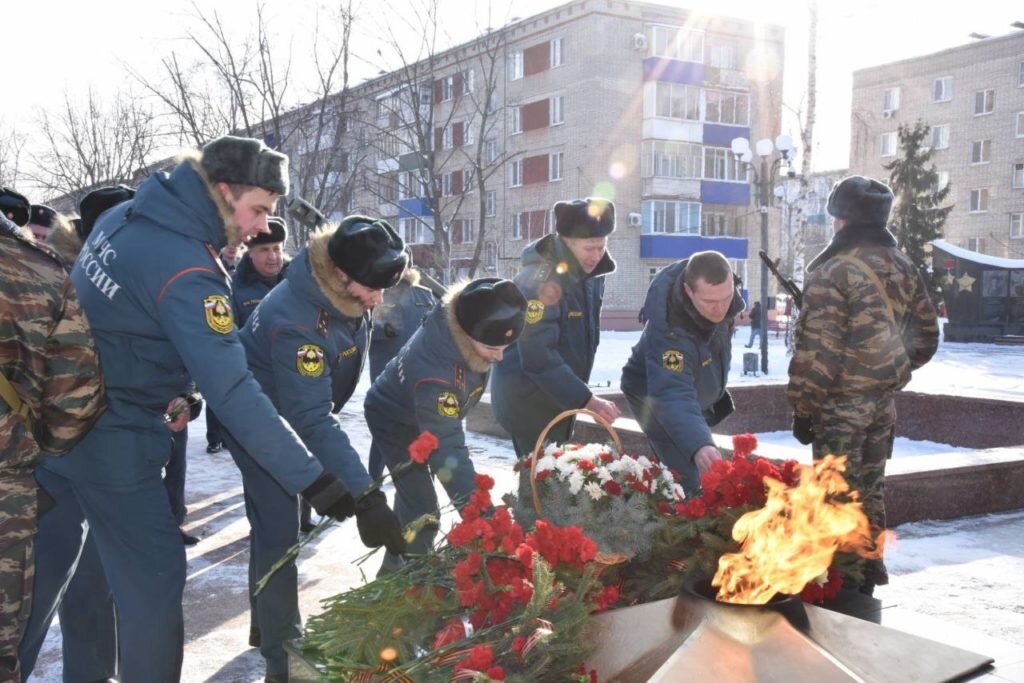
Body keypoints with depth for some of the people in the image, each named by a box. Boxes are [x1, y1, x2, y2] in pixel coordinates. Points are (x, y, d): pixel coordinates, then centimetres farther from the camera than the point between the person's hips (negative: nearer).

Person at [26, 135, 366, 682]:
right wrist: (312, 480, -30)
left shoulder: (125, 216, 2)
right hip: (111, 438, -8)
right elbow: (232, 391, -30)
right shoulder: (185, 270, -24)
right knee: (154, 576, 1)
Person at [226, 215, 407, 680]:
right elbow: (313, 420, -45)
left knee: (272, 524, 20)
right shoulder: (294, 321, -41)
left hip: (288, 418, 8)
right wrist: (365, 497, -51)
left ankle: (266, 627, 37)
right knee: (280, 531, -11)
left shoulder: (345, 288, -15)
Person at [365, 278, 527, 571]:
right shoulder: (433, 370, -49)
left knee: (413, 497, 24)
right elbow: (447, 448, -49)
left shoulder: (470, 322, -30)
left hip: (432, 413, 7)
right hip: (395, 420, -7)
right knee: (422, 508, -14)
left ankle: (400, 568, 46)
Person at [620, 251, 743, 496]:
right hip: (656, 396, -7)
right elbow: (674, 397, -53)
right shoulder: (671, 329, -44)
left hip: (697, 388, 8)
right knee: (693, 484, -17)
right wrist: (698, 445, -69)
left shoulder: (716, 287, -23)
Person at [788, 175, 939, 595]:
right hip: (884, 401, 7)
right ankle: (869, 573, 29)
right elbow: (926, 336, 15)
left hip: (841, 403, -7)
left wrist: (803, 408, -11)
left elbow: (817, 349, -18)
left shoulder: (833, 271, -16)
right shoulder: (903, 269, 8)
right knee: (870, 489, 18)